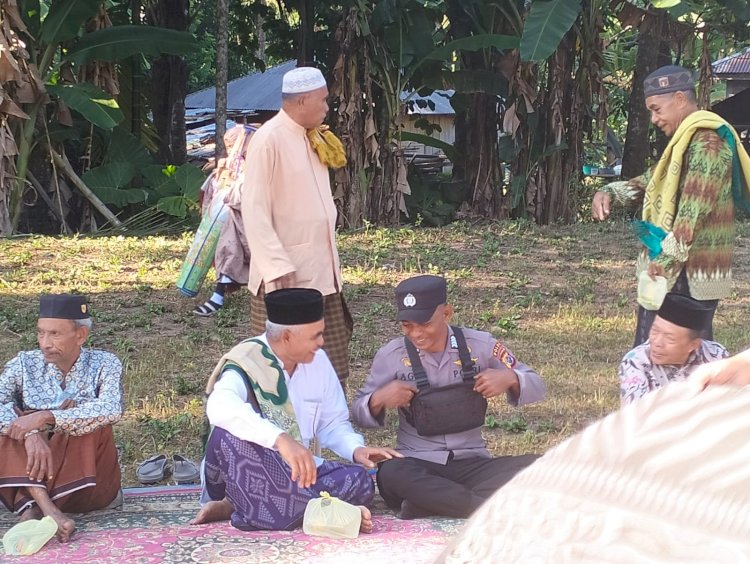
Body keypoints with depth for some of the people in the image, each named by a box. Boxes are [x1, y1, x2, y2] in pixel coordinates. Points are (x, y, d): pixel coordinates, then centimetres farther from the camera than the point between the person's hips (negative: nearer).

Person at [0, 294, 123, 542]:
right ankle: (49, 510, -41)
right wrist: (30, 435, -34)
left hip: (86, 481, -2)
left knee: (94, 423, -27)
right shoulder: (24, 364, 1)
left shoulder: (103, 364, -4)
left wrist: (47, 417, -32)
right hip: (29, 472, 2)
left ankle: (30, 507, -32)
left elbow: (112, 410, -24)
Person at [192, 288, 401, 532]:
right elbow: (220, 407, -39)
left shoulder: (318, 361, 3)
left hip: (297, 472, 6)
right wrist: (280, 439, -51)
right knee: (231, 429, -36)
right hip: (247, 473, -6)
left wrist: (356, 449, -9)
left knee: (359, 481, -21)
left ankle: (251, 506, -21)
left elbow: (332, 423, 14)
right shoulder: (246, 364, -16)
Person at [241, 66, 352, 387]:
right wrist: (277, 268, -23)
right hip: (286, 273, -8)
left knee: (330, 360, 13)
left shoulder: (313, 139, 11)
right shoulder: (269, 139, -14)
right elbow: (254, 210, -18)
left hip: (321, 272, 8)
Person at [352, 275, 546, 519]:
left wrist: (509, 378, -15)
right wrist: (378, 400, -15)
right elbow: (359, 412, 8)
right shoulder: (392, 355, 1)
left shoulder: (480, 345, 2)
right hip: (415, 465, -2)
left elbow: (536, 386, 8)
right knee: (389, 472, -37)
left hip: (472, 463, 2)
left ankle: (425, 505, -32)